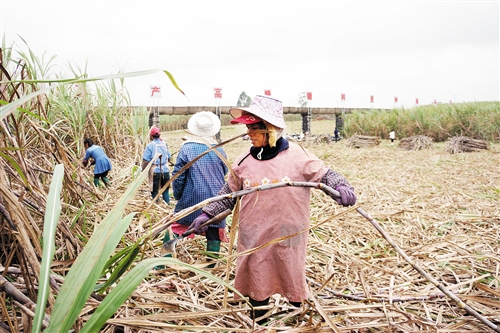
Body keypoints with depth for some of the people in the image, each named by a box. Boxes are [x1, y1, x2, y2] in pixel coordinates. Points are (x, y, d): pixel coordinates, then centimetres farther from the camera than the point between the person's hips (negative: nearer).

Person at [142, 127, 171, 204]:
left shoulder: (150, 145, -8)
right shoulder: (164, 144, 5)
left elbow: (145, 160, -11)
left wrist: (143, 171, -1)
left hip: (155, 171, -4)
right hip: (165, 171, 4)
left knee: (154, 192, 6)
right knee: (165, 191, 15)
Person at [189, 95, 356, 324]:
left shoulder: (297, 156, -9)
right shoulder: (244, 161, 1)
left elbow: (325, 175, -4)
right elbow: (228, 193, 10)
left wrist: (342, 186, -24)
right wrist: (207, 214, 2)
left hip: (288, 236, -2)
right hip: (254, 238, 3)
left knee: (293, 281, 15)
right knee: (256, 284, 16)